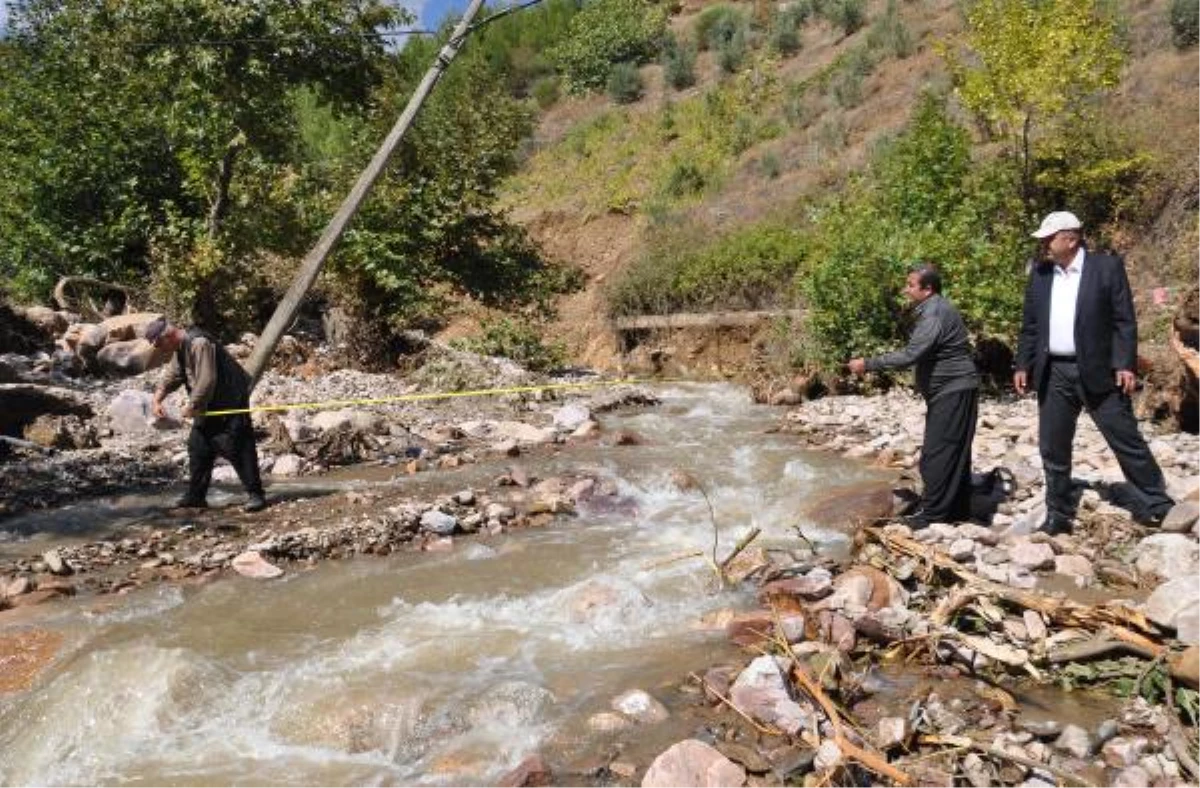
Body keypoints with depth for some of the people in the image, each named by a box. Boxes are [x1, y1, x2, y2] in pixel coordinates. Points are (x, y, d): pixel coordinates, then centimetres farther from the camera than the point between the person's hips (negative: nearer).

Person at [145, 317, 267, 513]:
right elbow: (171, 375, 13)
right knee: (198, 447, 12)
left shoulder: (199, 343, -22)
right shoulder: (180, 349, 11)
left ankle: (255, 494, -7)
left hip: (231, 403, -10)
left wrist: (192, 405, -16)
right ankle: (196, 496, 21)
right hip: (209, 406, 11)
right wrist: (157, 399, -1)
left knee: (237, 448, -12)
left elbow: (206, 381, -26)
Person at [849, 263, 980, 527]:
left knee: (938, 453, -6)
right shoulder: (933, 309, 13)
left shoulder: (935, 314, -20)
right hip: (950, 390, 10)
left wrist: (868, 364, -23)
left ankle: (932, 513, -1)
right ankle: (957, 509, 21)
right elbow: (920, 354, 18)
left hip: (953, 392, -10)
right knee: (954, 452, 13)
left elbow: (910, 355, -27)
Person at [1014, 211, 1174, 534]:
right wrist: (1022, 365, 6)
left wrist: (1125, 365, -13)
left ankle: (1155, 506, 16)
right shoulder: (1039, 272, 8)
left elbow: (1124, 321, -6)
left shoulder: (1107, 266, -4)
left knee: (1127, 441, 2)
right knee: (1053, 448, 7)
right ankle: (1058, 516, 18)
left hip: (1097, 371, -4)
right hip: (1053, 373, 4)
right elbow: (1030, 325, 12)